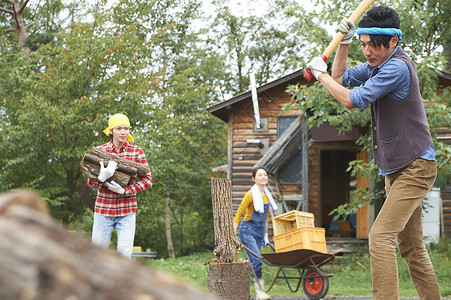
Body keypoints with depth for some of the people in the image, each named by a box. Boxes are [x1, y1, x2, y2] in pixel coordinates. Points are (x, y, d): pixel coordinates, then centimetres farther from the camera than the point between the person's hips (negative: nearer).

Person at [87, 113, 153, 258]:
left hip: (127, 210, -1)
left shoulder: (137, 151, 0)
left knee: (124, 252, -7)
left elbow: (147, 180, -3)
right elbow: (90, 182, -1)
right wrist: (102, 177, -25)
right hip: (103, 208, 1)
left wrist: (124, 191, -17)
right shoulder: (100, 151, 0)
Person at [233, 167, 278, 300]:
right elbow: (238, 214, -11)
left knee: (253, 261, 8)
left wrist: (265, 234, 21)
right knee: (256, 259, -14)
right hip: (248, 230, -7)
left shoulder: (267, 194, 8)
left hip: (259, 231, 7)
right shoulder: (250, 195, -14)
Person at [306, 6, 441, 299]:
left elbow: (352, 100, -19)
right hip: (396, 168, 10)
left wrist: (320, 72, -5)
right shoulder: (379, 64, 11)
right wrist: (344, 44, 6)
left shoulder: (398, 67, -19)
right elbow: (341, 79, 22)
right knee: (411, 246, 13)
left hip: (415, 167, -10)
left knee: (381, 236, -21)